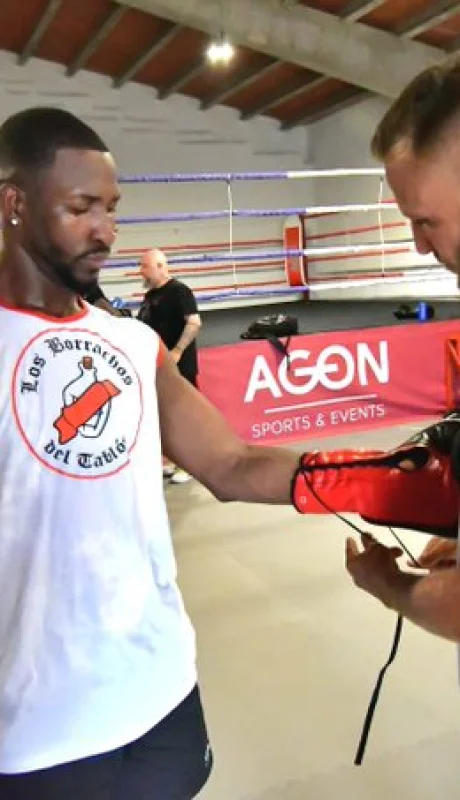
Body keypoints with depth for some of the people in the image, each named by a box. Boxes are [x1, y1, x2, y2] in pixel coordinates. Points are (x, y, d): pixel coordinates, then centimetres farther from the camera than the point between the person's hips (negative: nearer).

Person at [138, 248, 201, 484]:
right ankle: (169, 461, 26)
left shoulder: (179, 291, -12)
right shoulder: (150, 295, 14)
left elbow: (194, 323, -21)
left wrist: (177, 351, -25)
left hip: (178, 365, -9)